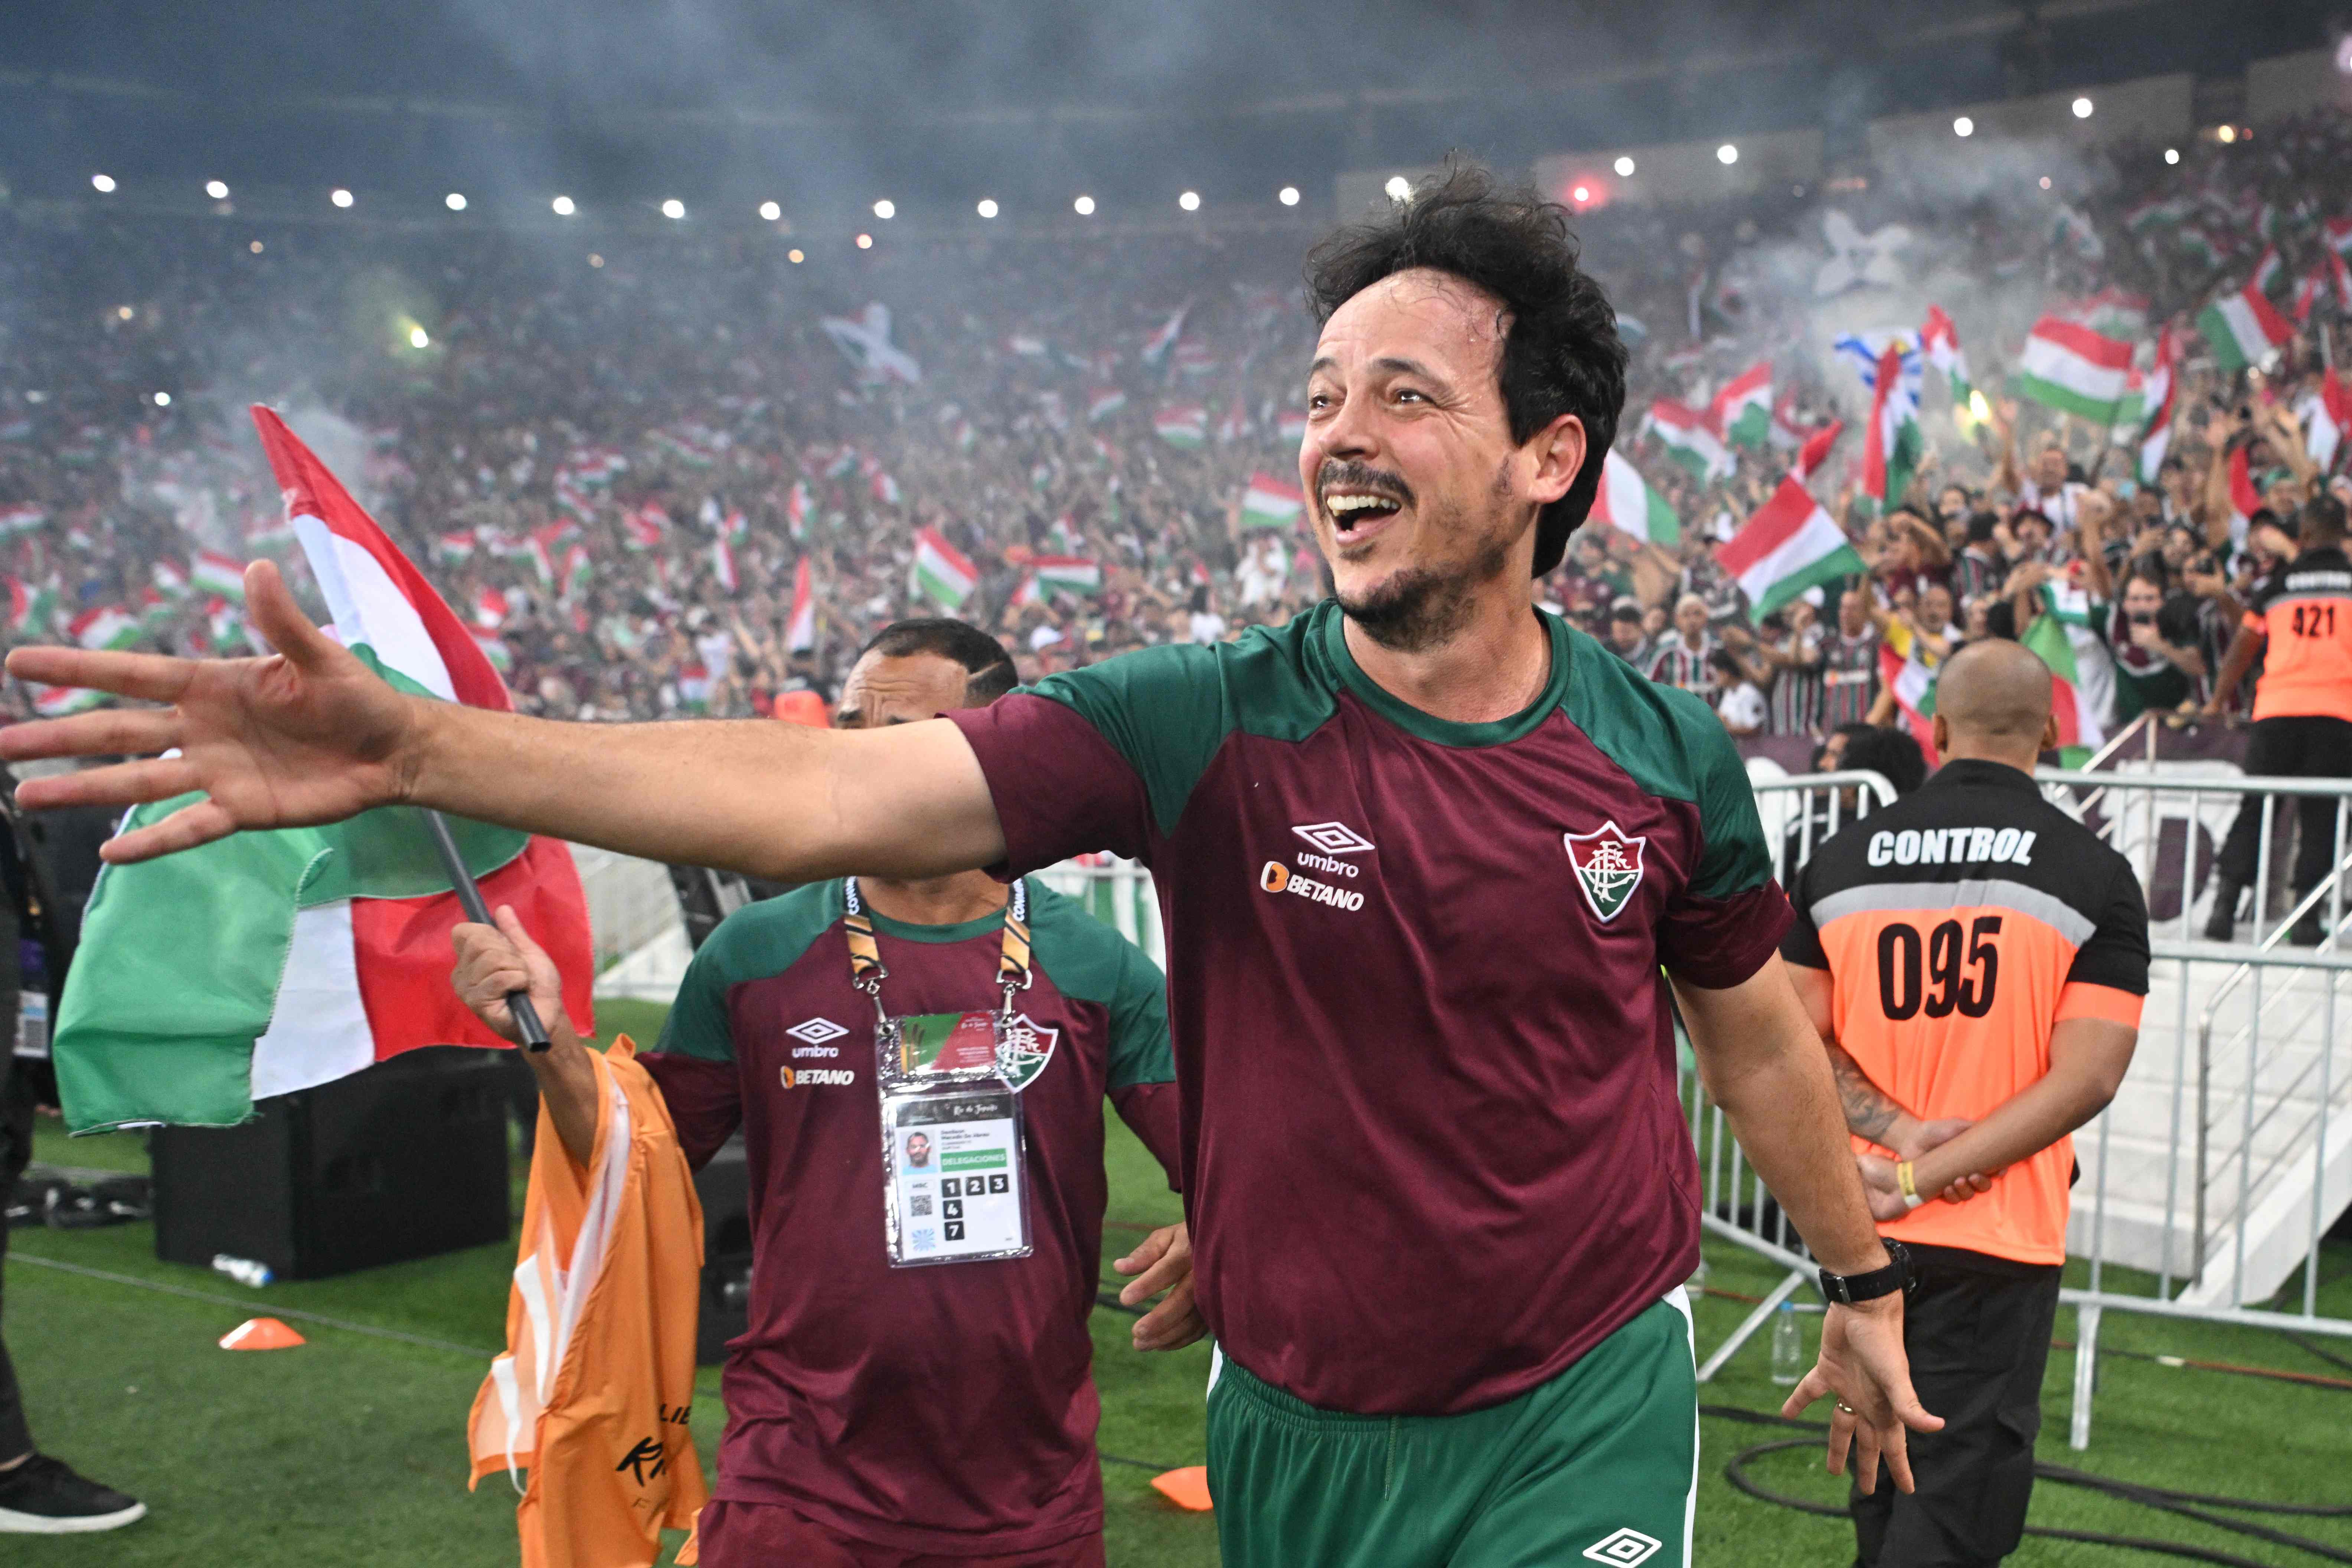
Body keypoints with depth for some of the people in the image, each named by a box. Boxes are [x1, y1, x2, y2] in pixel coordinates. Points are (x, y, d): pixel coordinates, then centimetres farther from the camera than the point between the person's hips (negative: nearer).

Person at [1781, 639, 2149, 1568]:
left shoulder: (1840, 860, 2)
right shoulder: (2095, 874, -7)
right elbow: (2087, 1078, -14)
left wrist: (1898, 1135, -10)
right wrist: (1926, 1176, -15)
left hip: (1860, 1235, 4)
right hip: (1996, 1245, -4)